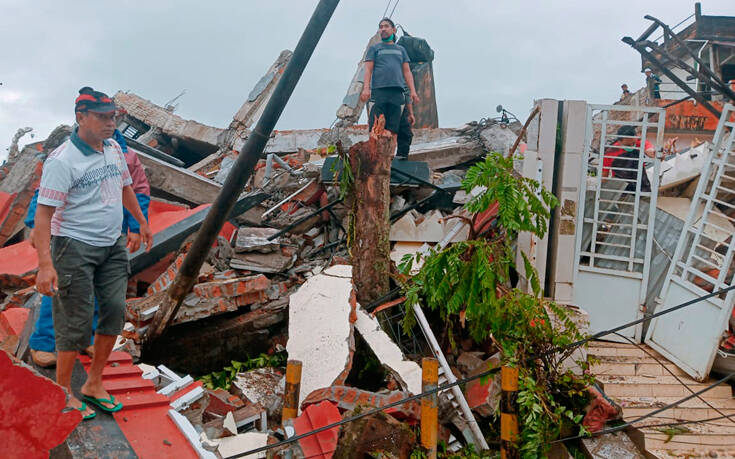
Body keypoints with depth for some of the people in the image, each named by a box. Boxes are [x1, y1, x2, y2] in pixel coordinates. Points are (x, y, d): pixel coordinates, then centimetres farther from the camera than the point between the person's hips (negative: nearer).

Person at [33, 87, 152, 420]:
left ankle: (93, 385, 26)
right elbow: (44, 212, -22)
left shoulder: (114, 149, 5)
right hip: (75, 247, -7)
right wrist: (45, 264, -29)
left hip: (113, 245, 8)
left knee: (114, 312, 10)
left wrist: (142, 222, 28)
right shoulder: (62, 161, -18)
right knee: (76, 323, -2)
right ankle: (62, 394, 16)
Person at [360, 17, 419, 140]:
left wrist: (412, 91, 6)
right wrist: (366, 88, -10)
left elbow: (407, 71, 19)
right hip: (378, 90, -3)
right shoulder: (374, 48, 16)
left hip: (397, 92, 3)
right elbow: (368, 70, 6)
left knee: (393, 130, -5)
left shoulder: (401, 49, 25)